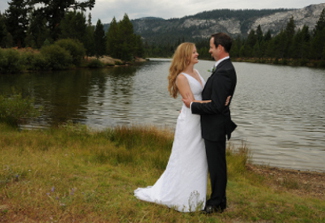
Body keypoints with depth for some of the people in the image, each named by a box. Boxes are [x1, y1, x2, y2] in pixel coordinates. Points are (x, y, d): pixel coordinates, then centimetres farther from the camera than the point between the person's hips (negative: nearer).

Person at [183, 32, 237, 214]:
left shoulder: (222, 72, -23)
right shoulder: (226, 68, 9)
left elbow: (216, 106, -25)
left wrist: (192, 105, -14)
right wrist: (193, 104, 11)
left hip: (215, 127, -10)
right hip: (216, 125, 10)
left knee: (216, 165, 4)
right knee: (217, 164, 20)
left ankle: (217, 204, 19)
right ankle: (219, 199, 34)